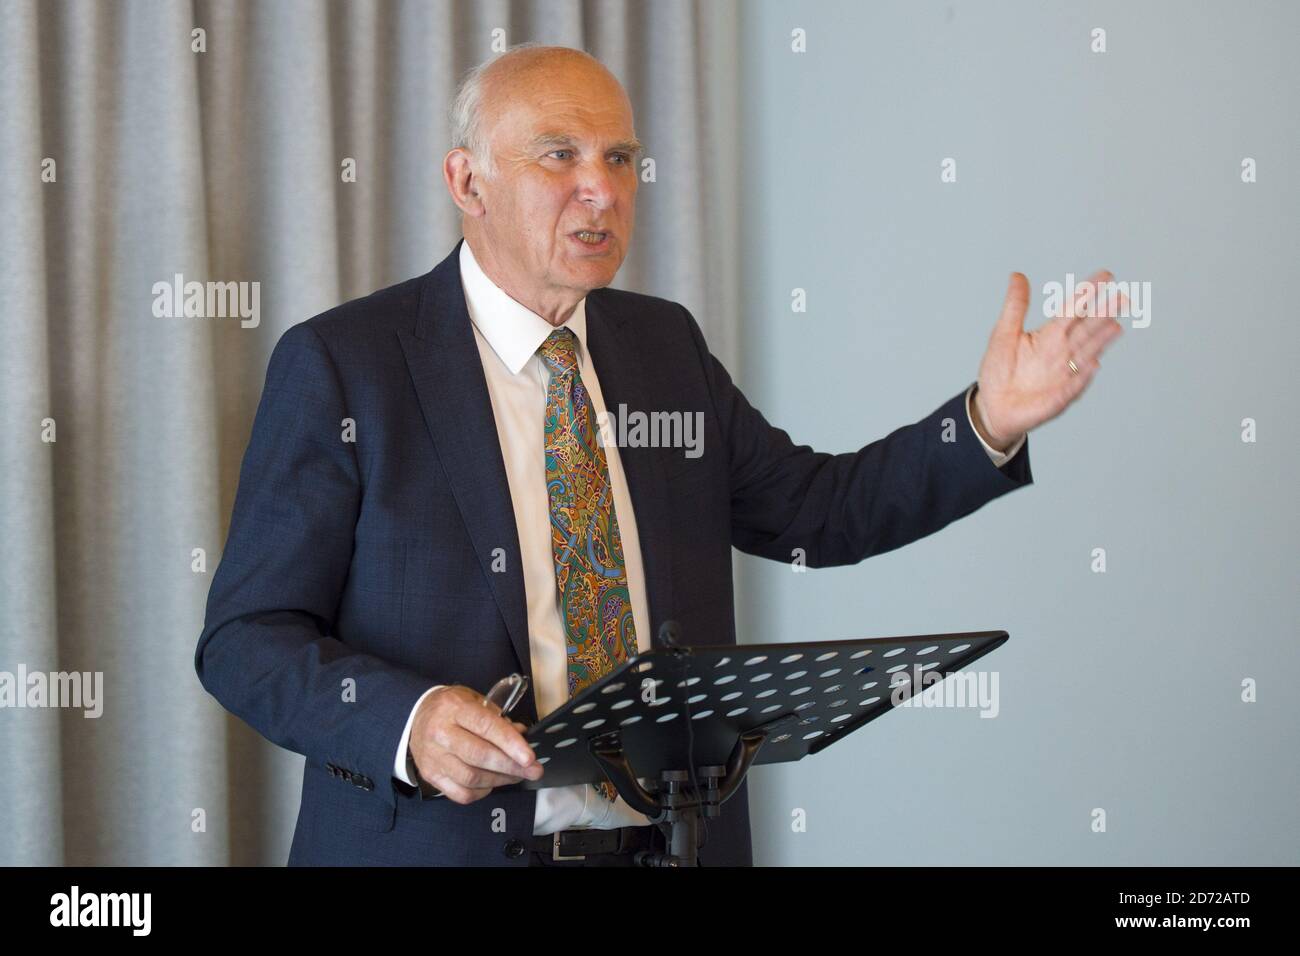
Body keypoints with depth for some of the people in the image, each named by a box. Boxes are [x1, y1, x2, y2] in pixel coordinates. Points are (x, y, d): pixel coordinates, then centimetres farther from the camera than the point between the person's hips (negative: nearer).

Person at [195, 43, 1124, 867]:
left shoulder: (666, 344, 8)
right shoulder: (340, 362, -8)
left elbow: (819, 509, 11)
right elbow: (246, 638, -10)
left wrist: (990, 422, -4)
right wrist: (409, 722, -27)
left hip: (675, 840, 5)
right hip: (440, 844, -5)